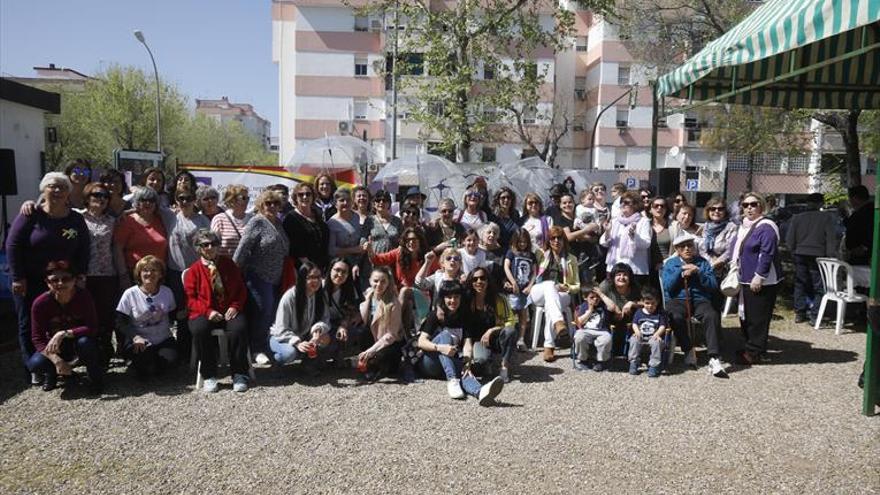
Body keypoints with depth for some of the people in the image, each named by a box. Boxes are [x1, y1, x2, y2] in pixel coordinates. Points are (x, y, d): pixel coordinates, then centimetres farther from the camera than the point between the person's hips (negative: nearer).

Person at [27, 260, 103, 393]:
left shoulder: (84, 296, -21)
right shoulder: (40, 303, -18)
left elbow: (92, 328, -25)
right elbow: (37, 338, -17)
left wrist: (64, 334, -39)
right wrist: (56, 360, -31)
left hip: (79, 341, -1)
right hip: (55, 348, 1)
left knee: (85, 342, -36)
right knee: (35, 364, -28)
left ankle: (96, 377, -10)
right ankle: (52, 373, 10)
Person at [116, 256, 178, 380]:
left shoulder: (166, 292, 2)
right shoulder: (130, 294, -7)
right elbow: (121, 322, -9)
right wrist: (135, 337, -23)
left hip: (163, 340, 3)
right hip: (139, 342, -2)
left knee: (170, 358, -26)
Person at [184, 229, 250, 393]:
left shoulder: (229, 264, 13)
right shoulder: (194, 270, 7)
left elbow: (241, 289, 14)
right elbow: (190, 298, 3)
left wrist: (235, 306, -5)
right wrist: (208, 311, -14)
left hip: (229, 311, 1)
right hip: (205, 313, -1)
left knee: (239, 328, -32)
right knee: (199, 329, -34)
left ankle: (239, 374, -19)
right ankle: (209, 376, -19)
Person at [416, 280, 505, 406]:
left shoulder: (464, 318, 6)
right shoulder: (435, 315, -3)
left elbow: (467, 343, -9)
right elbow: (421, 342, -14)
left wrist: (467, 363, -28)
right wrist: (440, 347, -34)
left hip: (452, 362, 2)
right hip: (429, 364, -2)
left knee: (464, 370, -34)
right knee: (445, 334, -28)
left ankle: (480, 391, -70)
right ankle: (452, 381, -46)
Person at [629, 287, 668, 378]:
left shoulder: (660, 314, 3)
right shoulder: (639, 312, 10)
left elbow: (662, 326, -4)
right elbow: (634, 323, 7)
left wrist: (657, 334, -24)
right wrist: (637, 331, -16)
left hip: (653, 337, -2)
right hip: (641, 336, 2)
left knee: (656, 342, -35)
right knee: (633, 340, -28)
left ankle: (654, 366, -23)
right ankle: (633, 363, -14)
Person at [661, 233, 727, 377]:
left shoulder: (703, 263, 15)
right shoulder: (670, 264, 15)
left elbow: (714, 286, 3)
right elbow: (667, 287, 0)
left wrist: (698, 272, -9)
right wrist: (681, 271, -7)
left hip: (700, 300, 1)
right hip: (677, 300, 0)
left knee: (712, 316, -33)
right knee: (676, 317, -35)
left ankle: (714, 359, -35)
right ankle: (688, 350, -14)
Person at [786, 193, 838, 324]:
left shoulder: (796, 218, 3)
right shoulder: (827, 217, -5)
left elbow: (789, 240, 4)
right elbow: (831, 239, -6)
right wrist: (832, 256, -2)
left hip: (800, 255, 3)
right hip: (818, 256, -3)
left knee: (800, 285, 11)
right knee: (817, 286, 4)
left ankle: (799, 313, 15)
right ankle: (814, 315, 1)